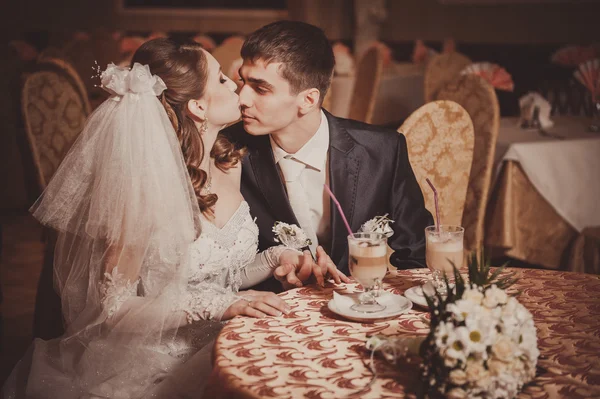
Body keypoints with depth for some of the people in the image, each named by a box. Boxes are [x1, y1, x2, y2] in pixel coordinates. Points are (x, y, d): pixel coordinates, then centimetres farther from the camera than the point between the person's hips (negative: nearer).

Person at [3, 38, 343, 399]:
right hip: (154, 365, -6)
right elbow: (113, 305, -16)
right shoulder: (147, 185, -19)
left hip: (216, 351, 6)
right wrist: (218, 306, -21)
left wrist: (276, 258, -6)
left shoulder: (229, 162, 2)